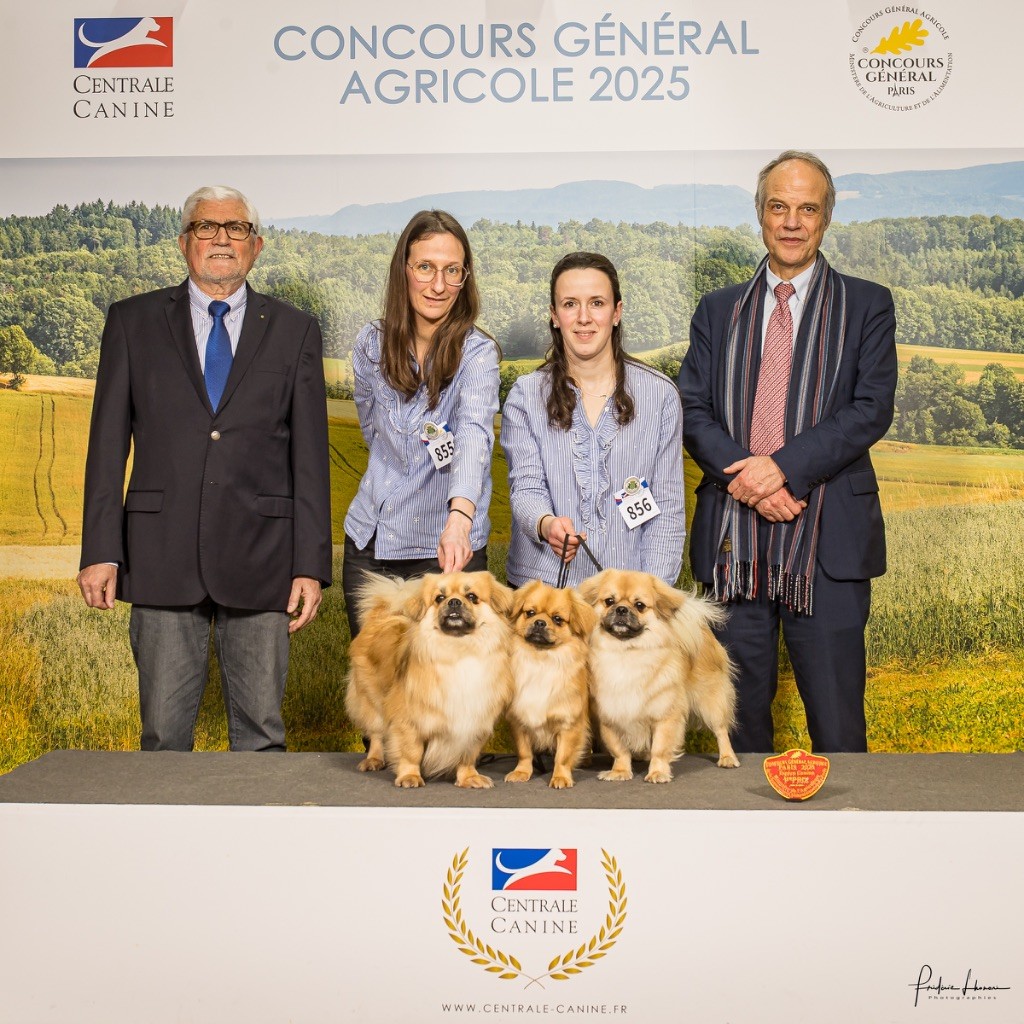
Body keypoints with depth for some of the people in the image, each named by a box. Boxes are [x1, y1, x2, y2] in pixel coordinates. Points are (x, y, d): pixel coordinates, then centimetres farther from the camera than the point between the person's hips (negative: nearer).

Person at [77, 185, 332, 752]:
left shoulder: (294, 330, 9)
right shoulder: (133, 321, 9)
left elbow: (310, 455, 5)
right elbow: (108, 443, 6)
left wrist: (311, 565, -1)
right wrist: (100, 551, -2)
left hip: (258, 556, 0)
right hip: (162, 554, 0)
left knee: (261, 732, 5)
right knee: (163, 735, 5)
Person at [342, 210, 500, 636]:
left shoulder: (477, 352, -12)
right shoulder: (372, 343, 1)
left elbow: (474, 433, -30)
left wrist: (459, 517, -46)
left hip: (443, 550, -4)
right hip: (368, 541, 4)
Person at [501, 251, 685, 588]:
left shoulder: (660, 394, 2)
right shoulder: (525, 396, 3)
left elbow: (667, 506, 2)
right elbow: (525, 489, -5)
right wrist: (546, 524, -28)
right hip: (543, 583, 0)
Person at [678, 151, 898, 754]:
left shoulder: (867, 306, 7)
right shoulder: (719, 310, 14)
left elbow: (872, 409, -5)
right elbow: (692, 408, 5)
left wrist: (784, 467, -17)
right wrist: (742, 475, -13)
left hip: (828, 542, -2)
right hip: (734, 540, 3)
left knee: (836, 715, 0)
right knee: (740, 707, 12)